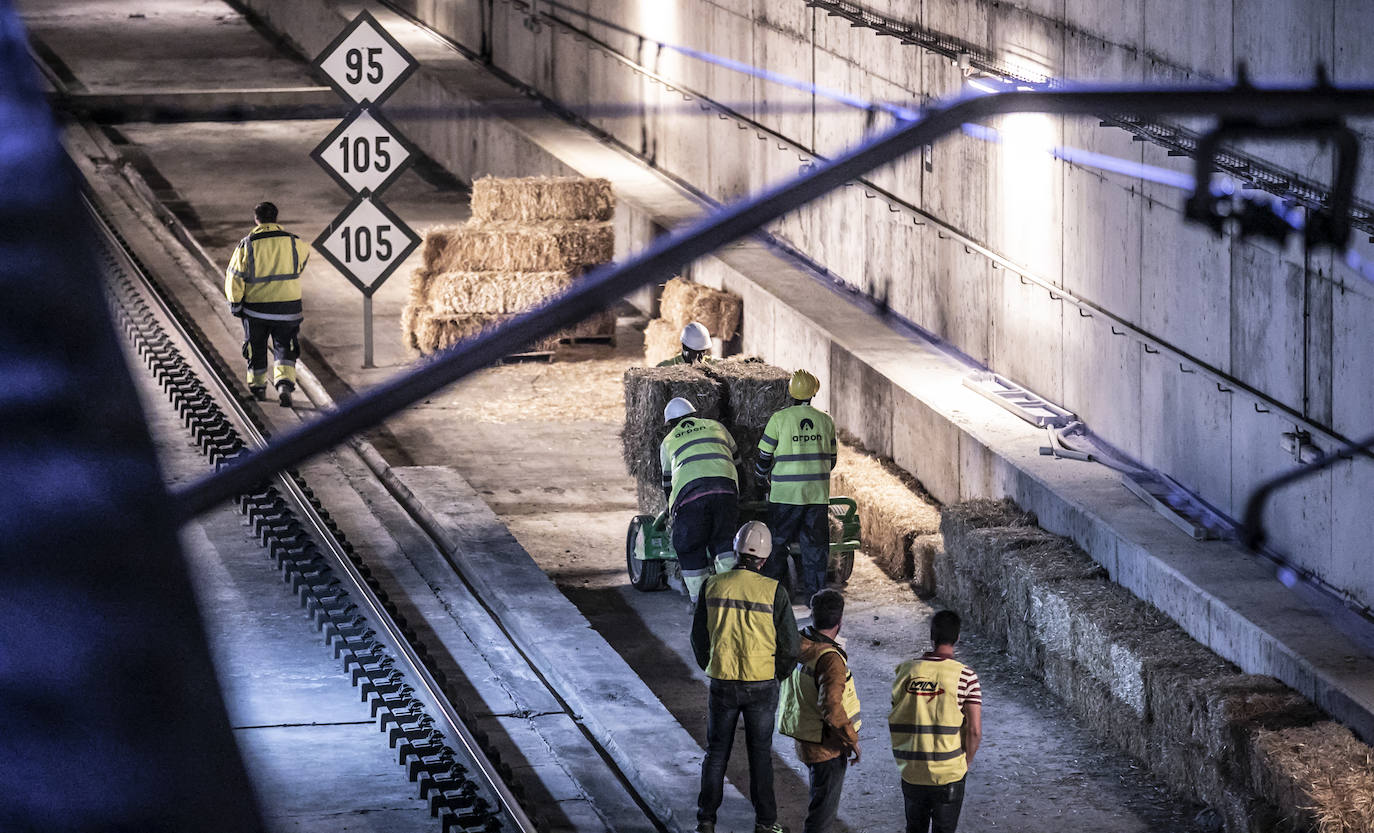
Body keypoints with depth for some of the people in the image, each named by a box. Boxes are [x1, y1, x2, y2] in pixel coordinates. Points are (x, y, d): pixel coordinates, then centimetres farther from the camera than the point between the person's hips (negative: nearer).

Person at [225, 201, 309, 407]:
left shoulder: (247, 245, -9)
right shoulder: (292, 242, -4)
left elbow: (234, 278, -8)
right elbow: (304, 254, 18)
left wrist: (235, 304, 5)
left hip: (256, 309, 0)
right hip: (287, 308, 0)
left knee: (256, 350, 18)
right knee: (284, 349, 8)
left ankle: (258, 388, 31)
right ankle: (285, 384, -14)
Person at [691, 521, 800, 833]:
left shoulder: (713, 587, -7)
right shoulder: (773, 591, -13)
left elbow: (699, 638, 2)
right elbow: (789, 645, -8)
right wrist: (778, 676, 10)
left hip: (722, 682, 1)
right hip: (762, 685, -1)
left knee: (717, 752, 14)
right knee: (760, 753, 12)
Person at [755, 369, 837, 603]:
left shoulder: (779, 419, -7)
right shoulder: (825, 420, 4)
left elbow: (764, 457, -2)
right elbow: (831, 460, 12)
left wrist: (762, 478, 18)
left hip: (786, 494, -2)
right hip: (818, 494, 2)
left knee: (778, 541, 7)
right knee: (815, 543, 9)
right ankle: (814, 588, 9)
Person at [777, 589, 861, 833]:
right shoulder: (830, 659, -27)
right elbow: (831, 709, -32)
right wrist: (852, 741, -18)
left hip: (805, 742, 8)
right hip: (827, 748, -8)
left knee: (820, 805, 25)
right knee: (823, 813, 4)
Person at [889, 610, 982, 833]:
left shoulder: (907, 670, -3)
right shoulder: (965, 676, -13)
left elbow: (894, 721, 2)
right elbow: (975, 731, -14)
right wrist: (967, 761, 4)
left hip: (911, 772, 3)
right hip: (949, 774, -3)